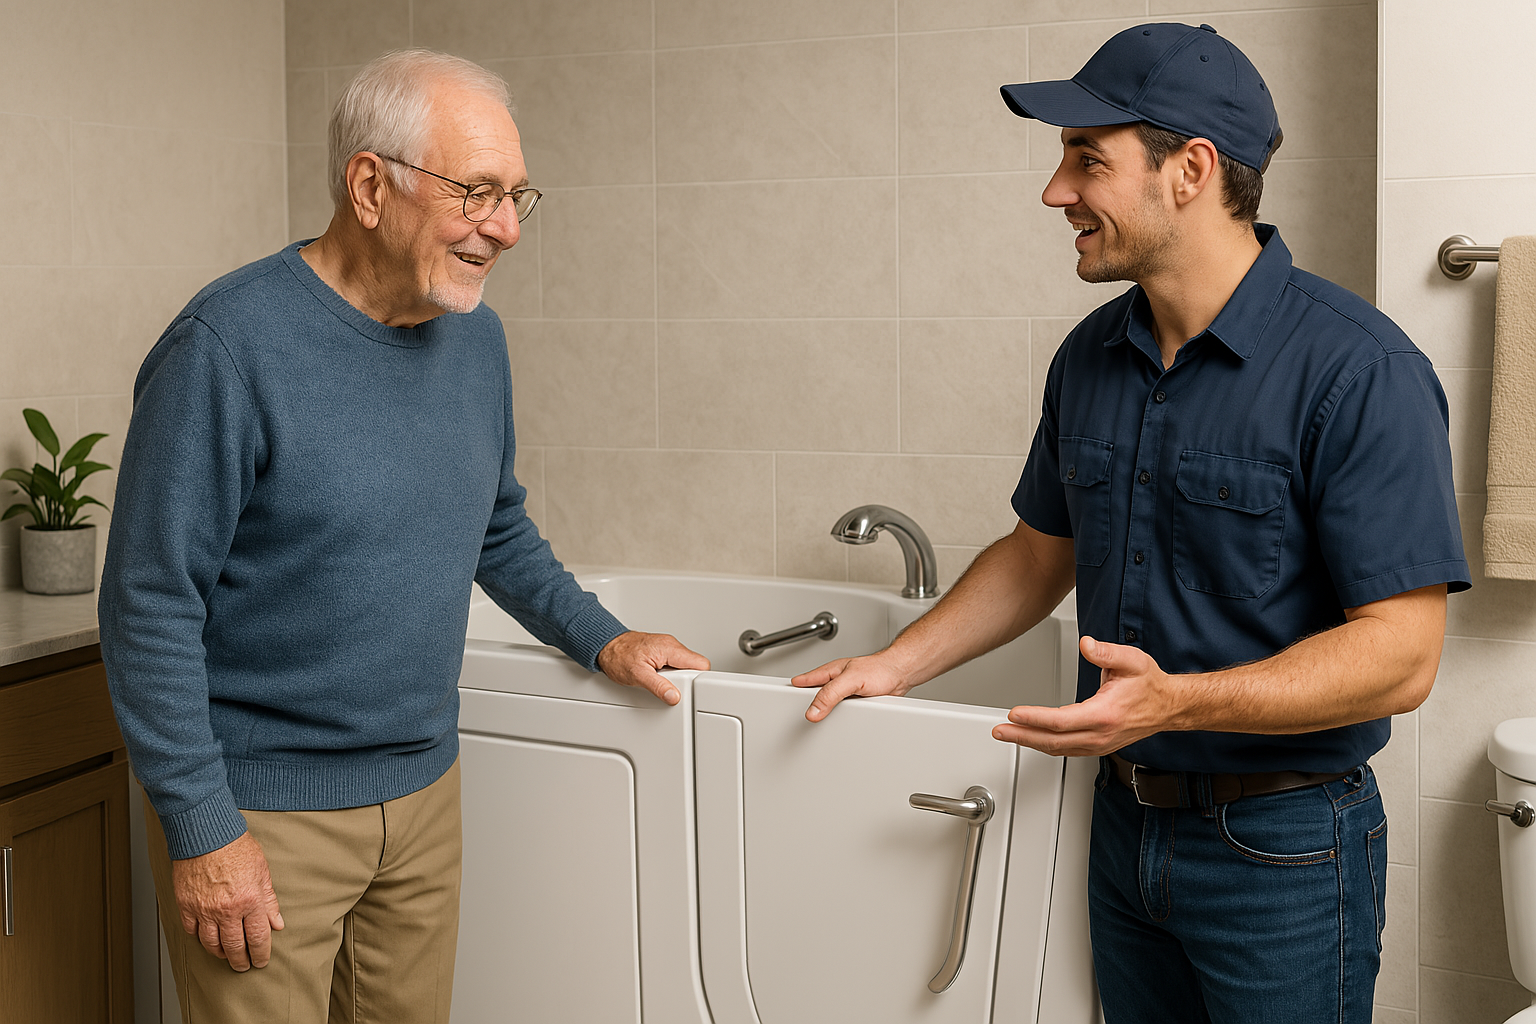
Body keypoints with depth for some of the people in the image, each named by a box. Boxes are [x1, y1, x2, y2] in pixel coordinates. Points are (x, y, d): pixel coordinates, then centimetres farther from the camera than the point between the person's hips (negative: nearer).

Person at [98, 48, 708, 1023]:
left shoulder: (476, 336, 4)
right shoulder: (228, 346, -19)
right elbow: (151, 605, -17)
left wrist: (600, 639, 9)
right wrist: (202, 830, -17)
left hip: (424, 793, 7)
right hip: (262, 811, -6)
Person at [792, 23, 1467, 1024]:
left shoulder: (1358, 368, -19)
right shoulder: (1090, 357, 3)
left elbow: (1400, 654, -22)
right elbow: (1041, 553, 15)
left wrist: (1178, 700, -34)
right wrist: (895, 664, 5)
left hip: (1281, 845, -6)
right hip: (1126, 819, 6)